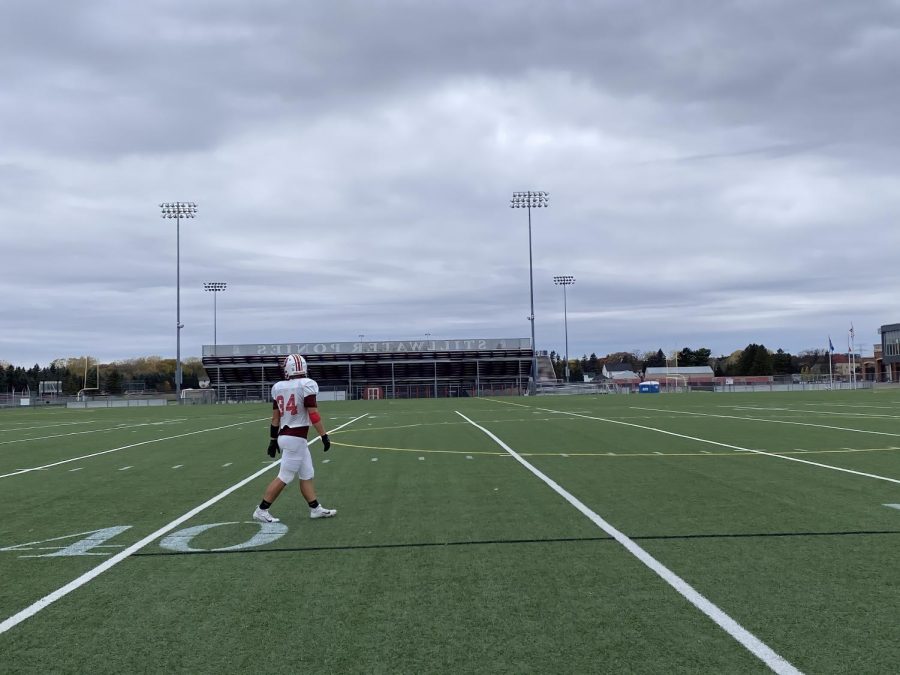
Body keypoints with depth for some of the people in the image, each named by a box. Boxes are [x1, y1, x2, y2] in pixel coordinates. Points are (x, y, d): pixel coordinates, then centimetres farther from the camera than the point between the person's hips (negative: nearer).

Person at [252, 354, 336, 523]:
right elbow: (313, 414, -17)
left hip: (284, 436, 7)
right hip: (295, 439, -7)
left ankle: (315, 509, 20)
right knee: (284, 477, 0)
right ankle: (261, 510, 3)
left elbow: (275, 417, 11)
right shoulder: (306, 385, -13)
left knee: (307, 474, 15)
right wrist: (324, 436, -12)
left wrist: (273, 440, 18)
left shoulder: (278, 387, 5)